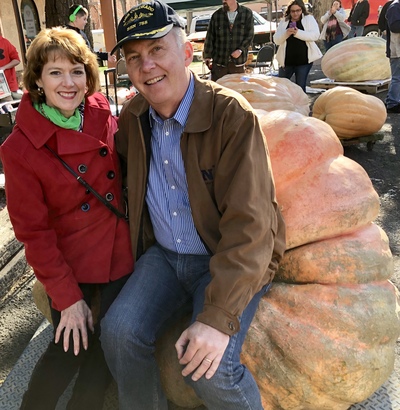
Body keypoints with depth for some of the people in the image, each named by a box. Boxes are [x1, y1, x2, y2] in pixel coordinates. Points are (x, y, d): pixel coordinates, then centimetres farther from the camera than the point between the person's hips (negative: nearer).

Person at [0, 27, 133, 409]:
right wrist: (68, 296, -10)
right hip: (69, 264, -3)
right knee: (69, 351, 8)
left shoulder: (103, 114, -5)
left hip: (120, 250, 4)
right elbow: (33, 231, -11)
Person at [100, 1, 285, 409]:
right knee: (118, 332, -13)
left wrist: (219, 316, -30)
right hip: (163, 254, 5)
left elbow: (248, 223, -24)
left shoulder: (232, 115, -19)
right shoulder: (132, 116, 0)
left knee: (207, 368, -23)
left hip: (231, 259, -5)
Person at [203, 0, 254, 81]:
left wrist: (240, 50, -13)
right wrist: (208, 57, 4)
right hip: (219, 62, 0)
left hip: (238, 63, 0)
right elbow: (210, 38, 6)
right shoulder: (216, 15, 2)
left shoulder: (247, 13, 1)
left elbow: (249, 35, 1)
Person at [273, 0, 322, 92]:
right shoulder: (283, 22, 9)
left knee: (300, 87, 2)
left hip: (304, 59, -2)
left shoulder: (309, 19, 3)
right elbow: (276, 40, 2)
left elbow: (315, 35, -11)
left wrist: (298, 33, -22)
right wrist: (286, 33, -18)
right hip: (286, 59, 3)